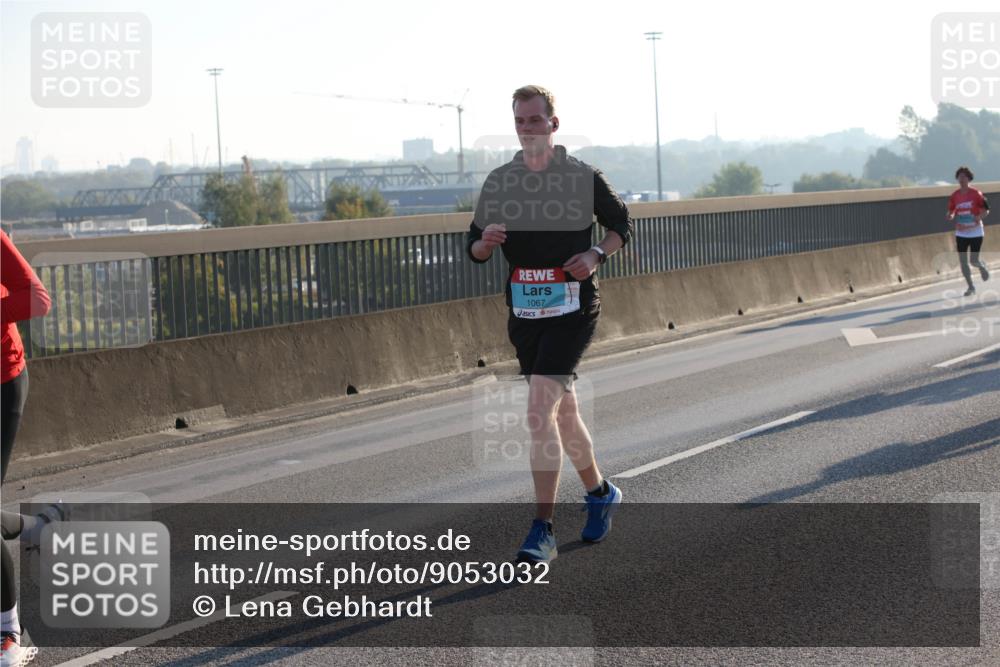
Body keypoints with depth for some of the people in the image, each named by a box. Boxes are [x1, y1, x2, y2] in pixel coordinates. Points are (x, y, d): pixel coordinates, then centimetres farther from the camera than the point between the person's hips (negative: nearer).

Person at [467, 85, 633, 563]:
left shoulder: (584, 177, -3)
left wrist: (596, 255, -10)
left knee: (541, 411, -18)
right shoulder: (498, 181, 6)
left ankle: (543, 531, -15)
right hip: (524, 312, 5)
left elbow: (621, 223, 9)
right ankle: (600, 492, 40)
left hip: (571, 310, -5)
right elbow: (474, 249, 10)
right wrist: (485, 242, -14)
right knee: (563, 413, 16)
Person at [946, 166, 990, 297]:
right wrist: (951, 216, -12)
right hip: (961, 233, 3)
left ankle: (983, 267, 33)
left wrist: (979, 217, -25)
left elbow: (986, 210, -5)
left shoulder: (976, 194, -10)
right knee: (963, 261, -1)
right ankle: (971, 287, 13)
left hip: (975, 232, -3)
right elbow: (951, 211, 12)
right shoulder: (954, 196, 1)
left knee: (974, 261, -4)